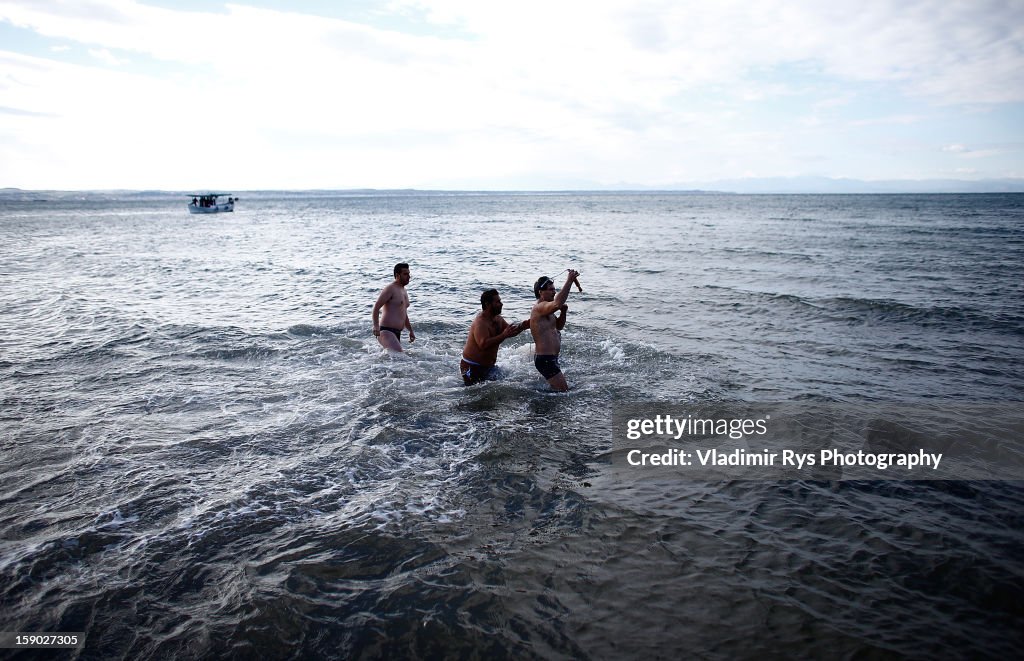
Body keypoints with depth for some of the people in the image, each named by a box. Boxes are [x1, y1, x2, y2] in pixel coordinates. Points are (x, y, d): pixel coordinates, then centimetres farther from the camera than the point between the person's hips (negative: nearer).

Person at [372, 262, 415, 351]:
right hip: (386, 331, -10)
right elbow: (376, 307, -16)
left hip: (397, 334, 10)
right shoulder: (390, 289, -8)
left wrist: (411, 331, 28)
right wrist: (376, 326, -28)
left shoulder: (404, 291, 21)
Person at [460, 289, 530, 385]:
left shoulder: (497, 319, 6)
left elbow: (510, 330, 18)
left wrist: (522, 325, -2)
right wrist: (504, 335, -38)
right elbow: (483, 344, -36)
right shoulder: (480, 323, -23)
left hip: (487, 366, 9)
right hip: (472, 367, -9)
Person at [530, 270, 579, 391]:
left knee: (559, 387, 23)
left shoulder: (546, 310, 15)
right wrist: (569, 281, -35)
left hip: (550, 358, 11)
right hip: (545, 360, -11)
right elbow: (557, 304, -39)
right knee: (563, 390, -10)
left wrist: (563, 312, 4)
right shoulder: (539, 307, -18)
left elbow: (559, 326, 24)